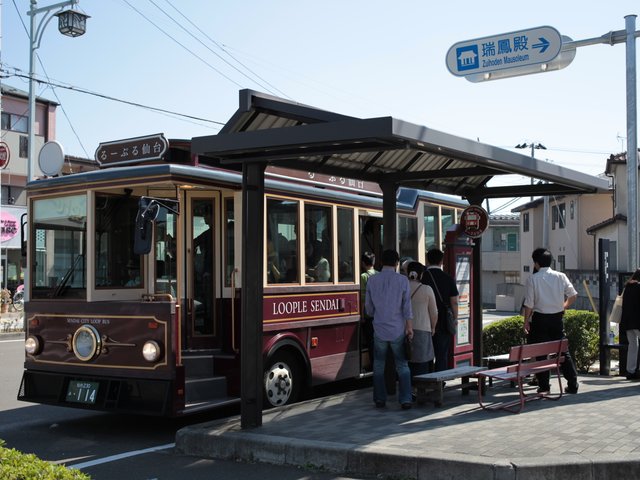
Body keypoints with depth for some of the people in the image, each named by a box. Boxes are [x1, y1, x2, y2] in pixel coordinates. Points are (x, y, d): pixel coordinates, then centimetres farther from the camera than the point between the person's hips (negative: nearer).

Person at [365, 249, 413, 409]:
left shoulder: (372, 280, 1)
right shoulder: (402, 280, -6)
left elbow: (369, 306, 8)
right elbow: (407, 306, -7)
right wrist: (409, 326, 0)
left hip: (379, 328, 1)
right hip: (398, 329, -1)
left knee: (379, 365, 12)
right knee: (402, 365, 7)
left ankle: (380, 399, 15)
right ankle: (405, 400, 1)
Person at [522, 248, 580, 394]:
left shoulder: (533, 279, -9)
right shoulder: (560, 276, 0)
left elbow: (529, 303, -10)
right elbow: (573, 295, 3)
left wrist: (526, 321, 0)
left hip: (540, 318, -3)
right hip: (557, 318, 3)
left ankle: (543, 386, 7)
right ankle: (572, 384, 11)